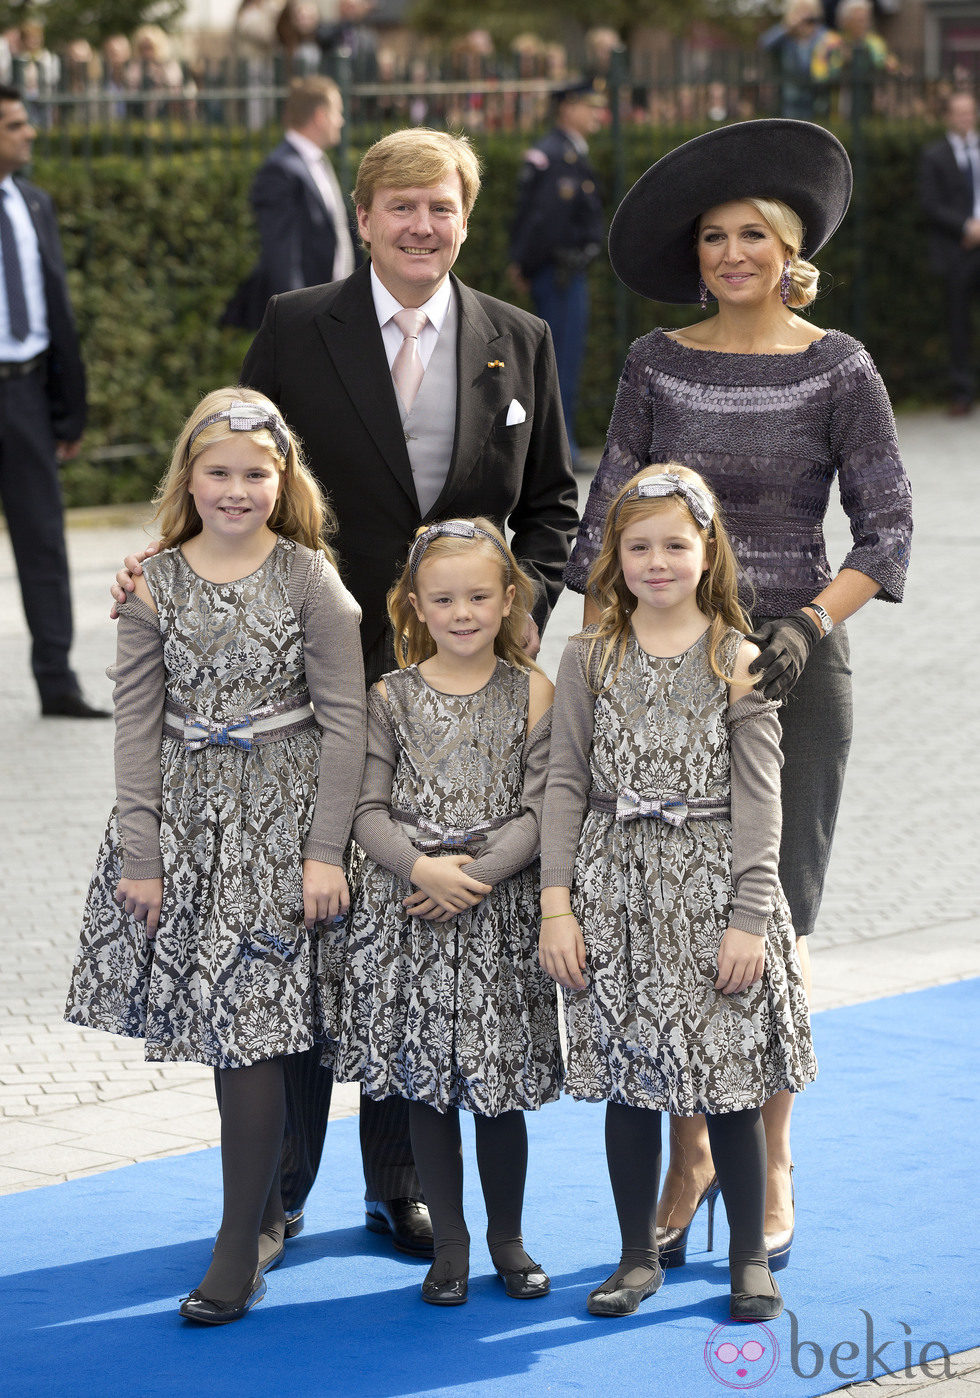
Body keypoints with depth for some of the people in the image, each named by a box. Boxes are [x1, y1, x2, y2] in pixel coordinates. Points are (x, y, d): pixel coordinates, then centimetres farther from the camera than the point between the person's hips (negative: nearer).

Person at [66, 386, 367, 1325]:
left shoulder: (309, 578, -3)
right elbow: (138, 722, 3)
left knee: (249, 1021, -7)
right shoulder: (155, 584, 3)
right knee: (220, 1019, 8)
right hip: (184, 819, 3)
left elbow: (344, 717, -4)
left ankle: (239, 1251, -1)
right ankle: (264, 1212, 26)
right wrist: (137, 852, -3)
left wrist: (326, 851, -9)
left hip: (280, 819, -3)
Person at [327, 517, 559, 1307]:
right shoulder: (392, 697, 2)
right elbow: (370, 808, -1)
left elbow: (539, 810, -6)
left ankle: (507, 1237, 22)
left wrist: (477, 873, -17)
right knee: (424, 1085, 6)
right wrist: (420, 866, -17)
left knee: (500, 1085, 5)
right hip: (408, 914, 1)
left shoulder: (532, 694, -1)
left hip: (501, 914, -1)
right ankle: (449, 1245, 18)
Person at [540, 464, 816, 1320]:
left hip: (712, 890, -2)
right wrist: (556, 904, -3)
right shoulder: (591, 659, 4)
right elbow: (568, 784, 4)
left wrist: (750, 919, -10)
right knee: (628, 1081, 6)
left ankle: (750, 1257, 17)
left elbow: (758, 799, -4)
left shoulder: (738, 661, -2)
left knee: (730, 1084, 2)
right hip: (616, 893, 2)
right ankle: (639, 1256, 19)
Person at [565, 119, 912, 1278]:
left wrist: (811, 623, -14)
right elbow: (606, 520, 5)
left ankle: (769, 1164, 14)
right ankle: (688, 1158, 15)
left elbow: (887, 530, -1)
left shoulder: (836, 368, -1)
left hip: (789, 671, -2)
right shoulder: (657, 364, 5)